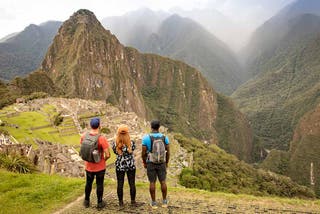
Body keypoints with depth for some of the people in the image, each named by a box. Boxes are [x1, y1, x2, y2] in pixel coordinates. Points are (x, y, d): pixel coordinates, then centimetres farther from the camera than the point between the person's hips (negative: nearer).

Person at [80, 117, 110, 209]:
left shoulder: (84, 135, -12)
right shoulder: (102, 138, -26)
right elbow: (108, 155, -25)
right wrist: (104, 159, -3)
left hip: (88, 166, 4)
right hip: (100, 166, -4)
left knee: (88, 183, 23)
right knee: (99, 184, 15)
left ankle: (86, 201, 40)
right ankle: (100, 203, 30)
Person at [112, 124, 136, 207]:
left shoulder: (115, 144, -16)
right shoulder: (132, 143, -18)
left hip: (119, 166, 0)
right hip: (131, 166, 0)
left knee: (120, 184, 13)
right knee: (132, 184, 14)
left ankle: (121, 202, 23)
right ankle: (133, 201, 26)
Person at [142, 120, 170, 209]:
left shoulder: (146, 138, -12)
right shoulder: (164, 137, -5)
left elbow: (143, 152, -10)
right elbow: (168, 152, -2)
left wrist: (144, 163, 5)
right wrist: (166, 162, 11)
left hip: (151, 163, -1)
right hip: (161, 163, 2)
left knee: (152, 183, 7)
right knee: (163, 182, 12)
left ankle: (153, 203, 14)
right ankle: (164, 202, 20)